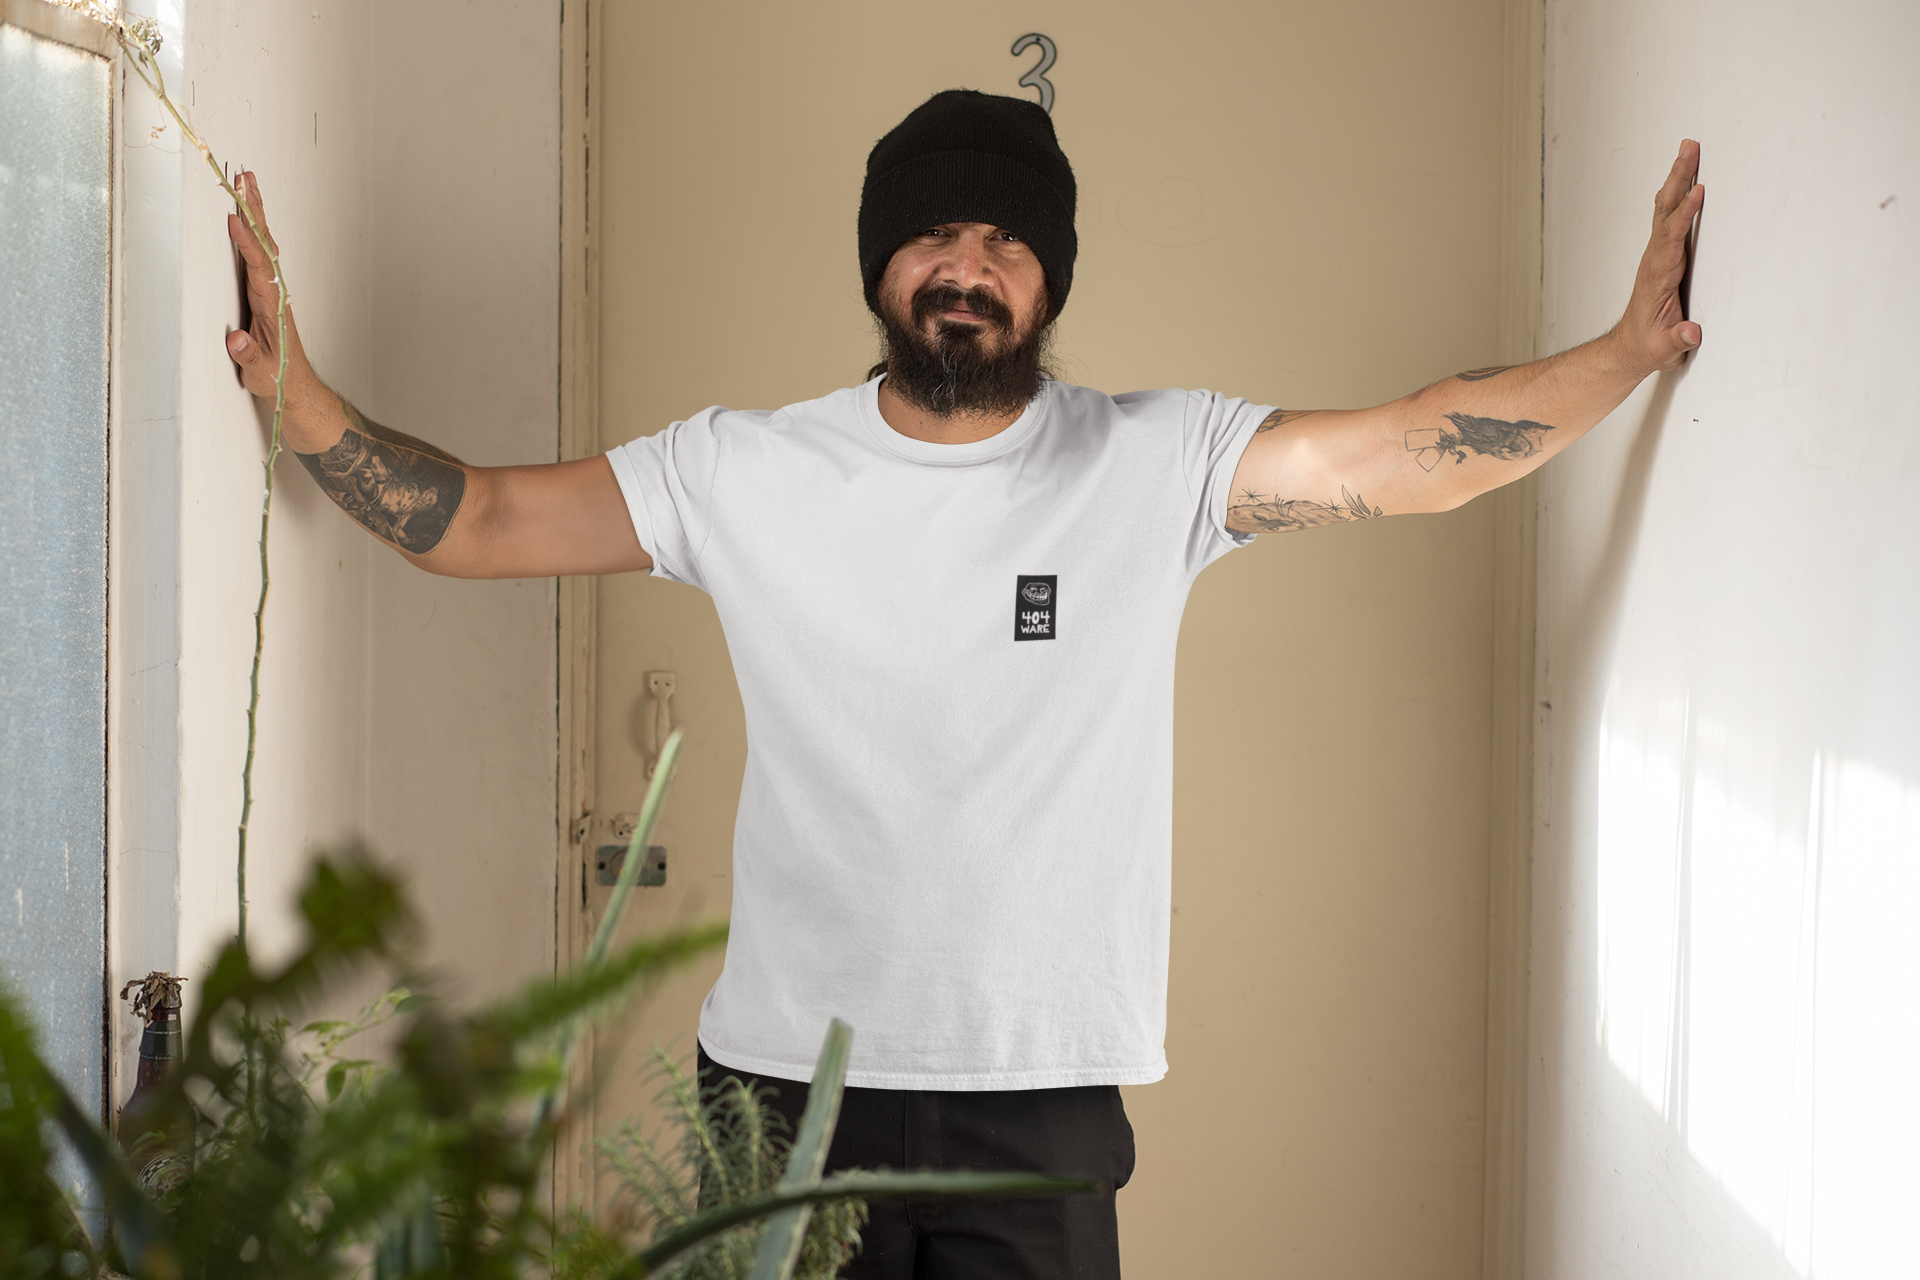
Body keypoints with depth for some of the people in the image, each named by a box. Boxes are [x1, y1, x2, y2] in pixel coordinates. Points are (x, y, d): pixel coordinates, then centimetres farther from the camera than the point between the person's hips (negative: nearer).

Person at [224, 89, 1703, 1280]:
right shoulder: (746, 473, 1)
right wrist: (294, 386, -10)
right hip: (788, 1075, 1)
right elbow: (475, 521, 2)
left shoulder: (1160, 464, -1)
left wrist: (1627, 350, -17)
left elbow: (1418, 450, -6)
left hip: (1043, 1088, 0)